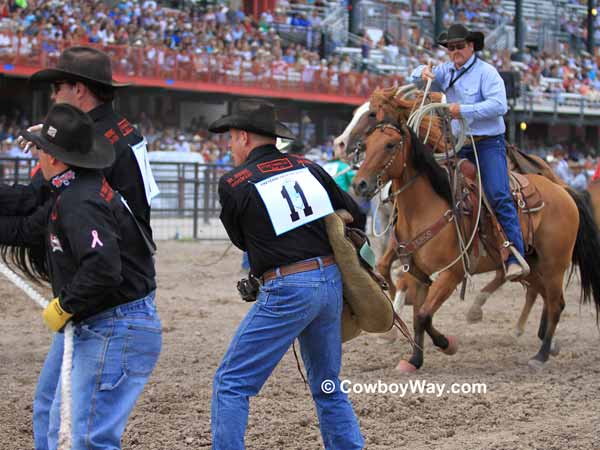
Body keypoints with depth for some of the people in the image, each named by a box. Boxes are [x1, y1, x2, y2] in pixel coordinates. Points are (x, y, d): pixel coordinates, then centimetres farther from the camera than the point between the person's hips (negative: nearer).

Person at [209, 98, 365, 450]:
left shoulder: (233, 184, -5)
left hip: (286, 291, -6)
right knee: (328, 387, 20)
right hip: (332, 280, 6)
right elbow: (356, 218, 11)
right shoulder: (307, 167, 8)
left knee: (231, 383, 3)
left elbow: (241, 240, 9)